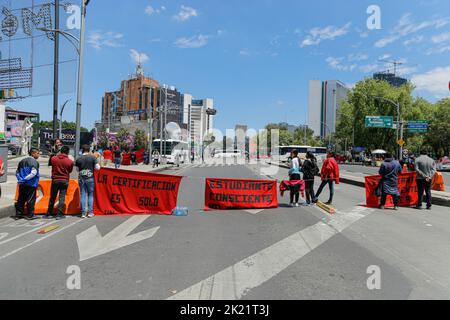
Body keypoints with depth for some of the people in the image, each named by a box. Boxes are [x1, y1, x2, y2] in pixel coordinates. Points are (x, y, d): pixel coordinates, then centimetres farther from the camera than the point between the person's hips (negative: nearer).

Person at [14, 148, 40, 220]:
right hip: (31, 184, -7)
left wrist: (20, 179, 8)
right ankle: (30, 215, 3)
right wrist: (25, 179, -15)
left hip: (22, 184, 7)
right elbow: (33, 173, -22)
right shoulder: (34, 162, -10)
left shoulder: (22, 161, 14)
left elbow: (17, 172, 15)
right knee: (31, 200, 0)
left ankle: (18, 214, 19)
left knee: (21, 199, 13)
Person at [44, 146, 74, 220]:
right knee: (62, 198, 1)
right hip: (64, 181, -2)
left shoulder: (53, 158, -3)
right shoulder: (70, 161, -8)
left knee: (52, 198, 12)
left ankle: (49, 214, 21)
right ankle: (59, 214, -2)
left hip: (55, 180, 2)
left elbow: (52, 167, 12)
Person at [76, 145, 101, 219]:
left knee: (83, 195, 6)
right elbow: (97, 167, -7)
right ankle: (90, 212, 7)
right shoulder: (92, 157, -5)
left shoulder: (78, 159, 1)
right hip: (90, 178, -2)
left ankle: (83, 213, 7)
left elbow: (77, 169, 9)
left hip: (81, 178, 2)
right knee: (91, 195, 8)